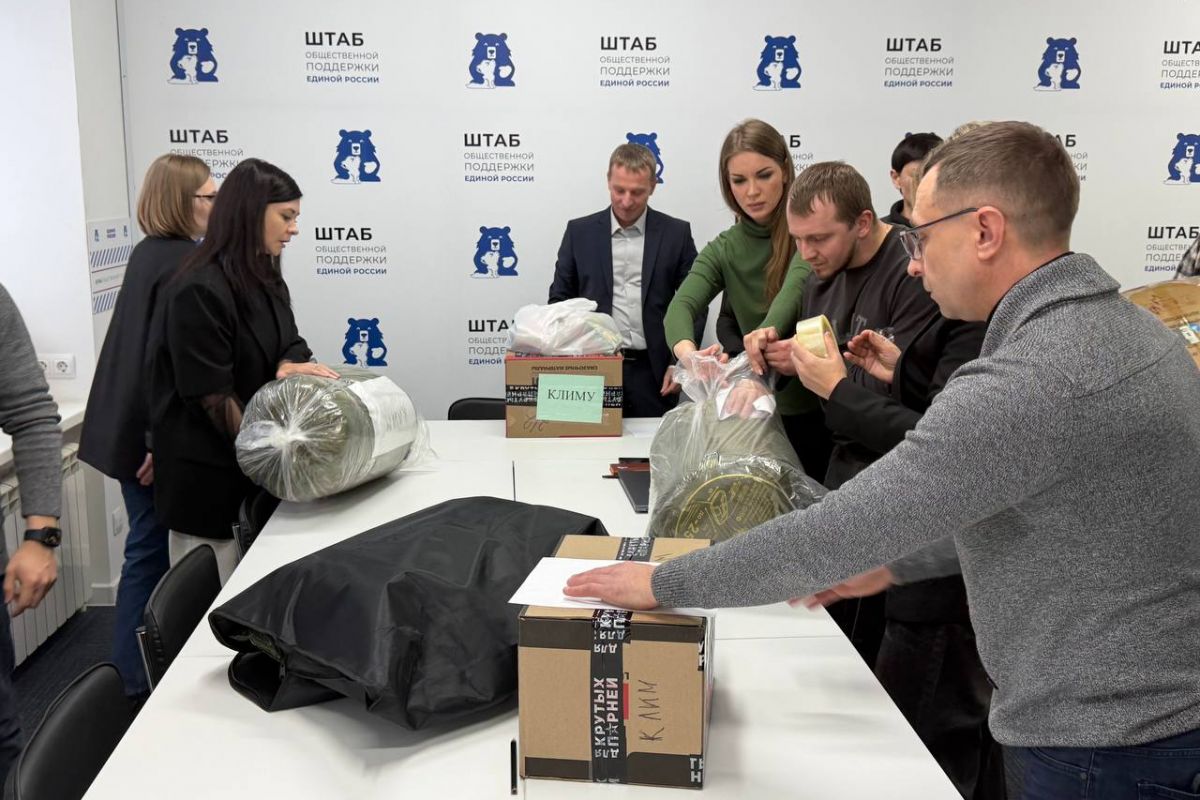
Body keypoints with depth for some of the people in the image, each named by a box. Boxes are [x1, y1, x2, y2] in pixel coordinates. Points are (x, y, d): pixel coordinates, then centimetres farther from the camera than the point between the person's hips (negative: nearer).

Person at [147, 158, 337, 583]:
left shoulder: (264, 278, 9)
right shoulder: (199, 291, -19)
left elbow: (288, 341, 9)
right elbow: (213, 396, -20)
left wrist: (290, 364, -15)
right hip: (208, 476, -8)